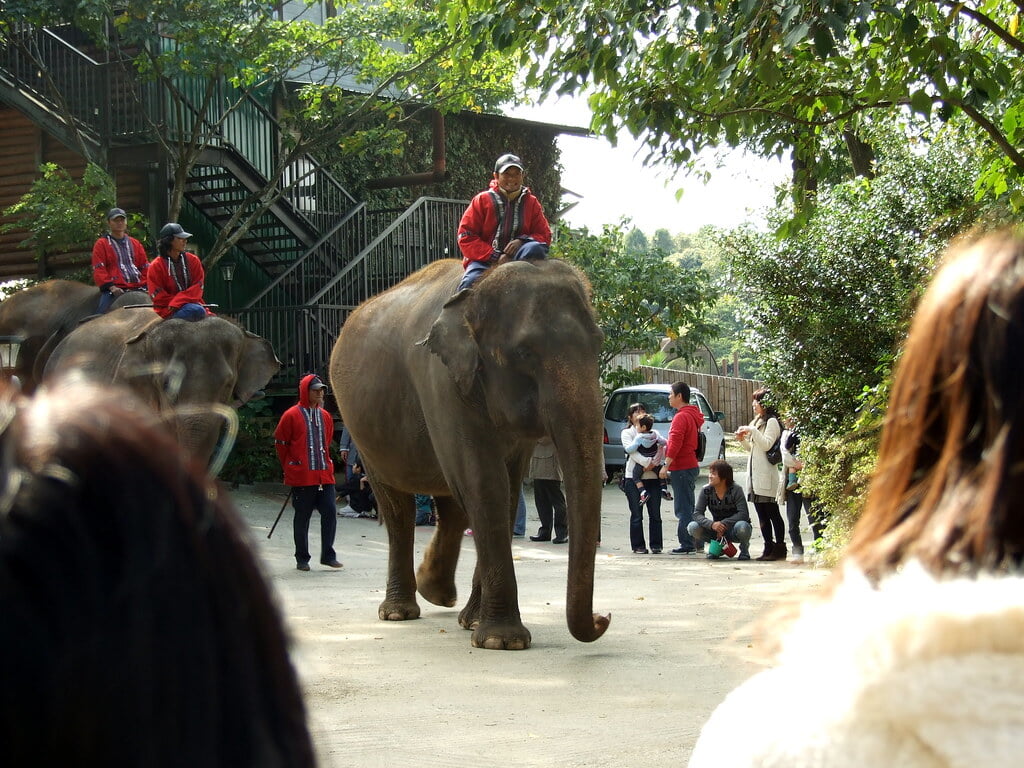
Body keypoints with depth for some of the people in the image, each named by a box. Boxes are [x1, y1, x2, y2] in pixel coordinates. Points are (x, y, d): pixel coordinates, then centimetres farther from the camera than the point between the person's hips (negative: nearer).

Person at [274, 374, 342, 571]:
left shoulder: (325, 416, 12)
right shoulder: (292, 415, -5)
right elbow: (280, 443, 1)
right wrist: (290, 468, 5)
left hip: (325, 474, 5)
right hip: (302, 477, -5)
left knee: (330, 512, -1)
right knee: (302, 517, 2)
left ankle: (328, 555, 8)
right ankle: (302, 559, 11)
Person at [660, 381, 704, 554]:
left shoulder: (681, 417, -15)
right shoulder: (693, 415, 17)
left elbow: (675, 444, -21)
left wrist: (666, 466, -19)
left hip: (681, 468, -10)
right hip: (691, 465, 10)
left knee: (683, 509, -8)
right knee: (689, 508, 15)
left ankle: (687, 545, -8)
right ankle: (697, 543, 18)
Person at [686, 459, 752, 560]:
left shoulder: (735, 490, -16)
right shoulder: (706, 491, -8)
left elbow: (743, 514, -24)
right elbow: (697, 514, -14)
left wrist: (724, 523, -34)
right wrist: (712, 524, -34)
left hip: (733, 529, -3)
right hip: (716, 529, 3)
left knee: (742, 527, -39)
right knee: (692, 527, -22)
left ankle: (744, 549, -2)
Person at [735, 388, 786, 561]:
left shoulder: (772, 422, -8)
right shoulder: (758, 421, 20)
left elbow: (766, 444, -18)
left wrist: (752, 431, -18)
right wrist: (743, 440, 8)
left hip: (766, 475, -9)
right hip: (755, 474, 9)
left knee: (772, 513, -6)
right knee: (761, 514, 8)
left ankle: (779, 548, -3)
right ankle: (769, 548, 11)